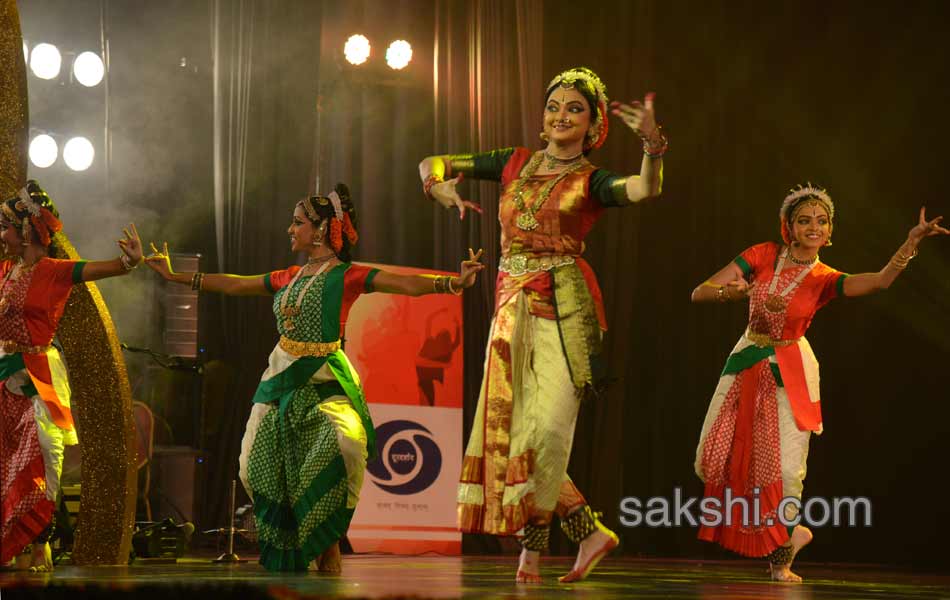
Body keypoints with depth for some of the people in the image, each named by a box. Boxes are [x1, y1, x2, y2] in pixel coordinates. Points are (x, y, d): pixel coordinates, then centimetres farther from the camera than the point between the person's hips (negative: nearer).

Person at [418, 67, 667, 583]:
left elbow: (646, 188, -19)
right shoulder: (515, 163, 14)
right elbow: (433, 164, 18)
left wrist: (653, 141, -38)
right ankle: (588, 531, 11)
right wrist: (443, 190, -4)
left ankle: (533, 544, -4)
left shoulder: (592, 182, 3)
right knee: (511, 423, 2)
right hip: (512, 306, 5)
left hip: (564, 308, -5)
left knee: (548, 427, -15)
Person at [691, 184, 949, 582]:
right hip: (747, 366, 2)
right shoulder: (763, 256, -5)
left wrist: (913, 239, -37)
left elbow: (881, 280, -25)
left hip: (788, 373, -2)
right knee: (713, 462, 2)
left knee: (785, 468, -7)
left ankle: (781, 557, 16)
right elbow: (699, 293, -7)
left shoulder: (825, 280, -6)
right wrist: (744, 292, -25)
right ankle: (789, 530, 23)